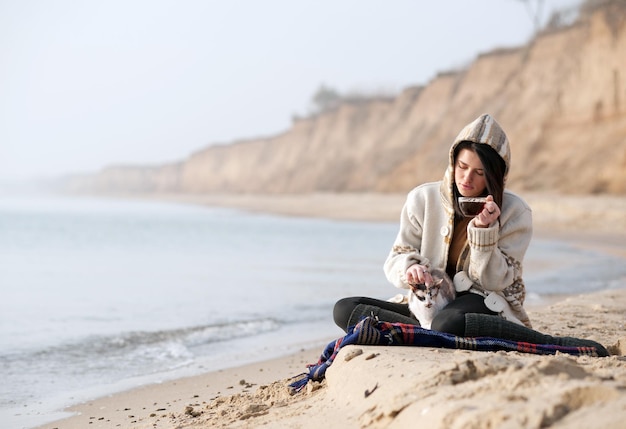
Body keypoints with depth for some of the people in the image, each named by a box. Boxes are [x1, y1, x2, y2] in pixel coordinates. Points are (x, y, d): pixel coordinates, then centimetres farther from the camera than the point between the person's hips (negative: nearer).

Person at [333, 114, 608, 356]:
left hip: (485, 305, -5)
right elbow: (397, 259, 4)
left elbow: (494, 281, -7)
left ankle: (563, 346, -32)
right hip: (430, 304, 5)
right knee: (345, 309, -17)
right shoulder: (423, 199, 2)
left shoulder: (515, 212, -5)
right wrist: (409, 270, -22)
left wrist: (484, 230, -22)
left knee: (449, 325, -43)